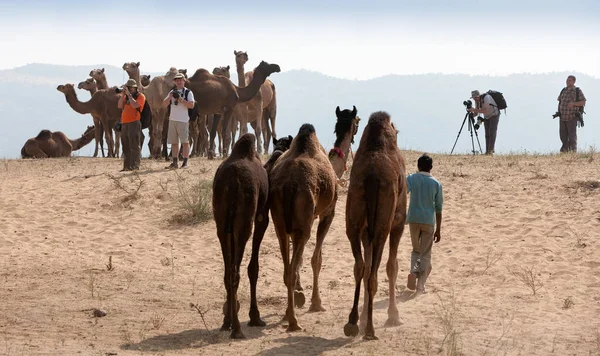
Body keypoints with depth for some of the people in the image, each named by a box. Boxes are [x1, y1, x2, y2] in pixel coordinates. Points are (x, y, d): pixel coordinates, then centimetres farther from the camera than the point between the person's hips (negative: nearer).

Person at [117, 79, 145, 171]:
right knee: (126, 147, 8)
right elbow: (120, 106, 11)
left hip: (134, 123, -8)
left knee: (134, 146, -10)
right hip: (124, 124, 8)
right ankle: (126, 166, 11)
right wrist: (123, 95, 3)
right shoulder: (127, 97, 21)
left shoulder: (140, 96, 0)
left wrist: (129, 94, -10)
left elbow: (135, 105, -18)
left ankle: (135, 166, -13)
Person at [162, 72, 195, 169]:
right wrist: (169, 97, -8)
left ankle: (185, 162, -3)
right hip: (172, 120, 5)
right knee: (174, 142, 5)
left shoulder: (188, 92, 1)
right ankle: (174, 163, 8)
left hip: (183, 120, -5)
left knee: (185, 141, -5)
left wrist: (181, 99, -18)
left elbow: (191, 105, -11)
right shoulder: (172, 92, 16)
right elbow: (164, 105, 10)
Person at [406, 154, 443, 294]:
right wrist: (438, 229, 9)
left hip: (414, 219, 1)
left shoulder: (412, 178, 1)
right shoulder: (436, 184, 2)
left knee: (416, 250, 19)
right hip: (429, 221, -1)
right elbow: (438, 208, 4)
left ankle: (413, 271, -6)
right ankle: (420, 284, 0)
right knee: (425, 254, 7)